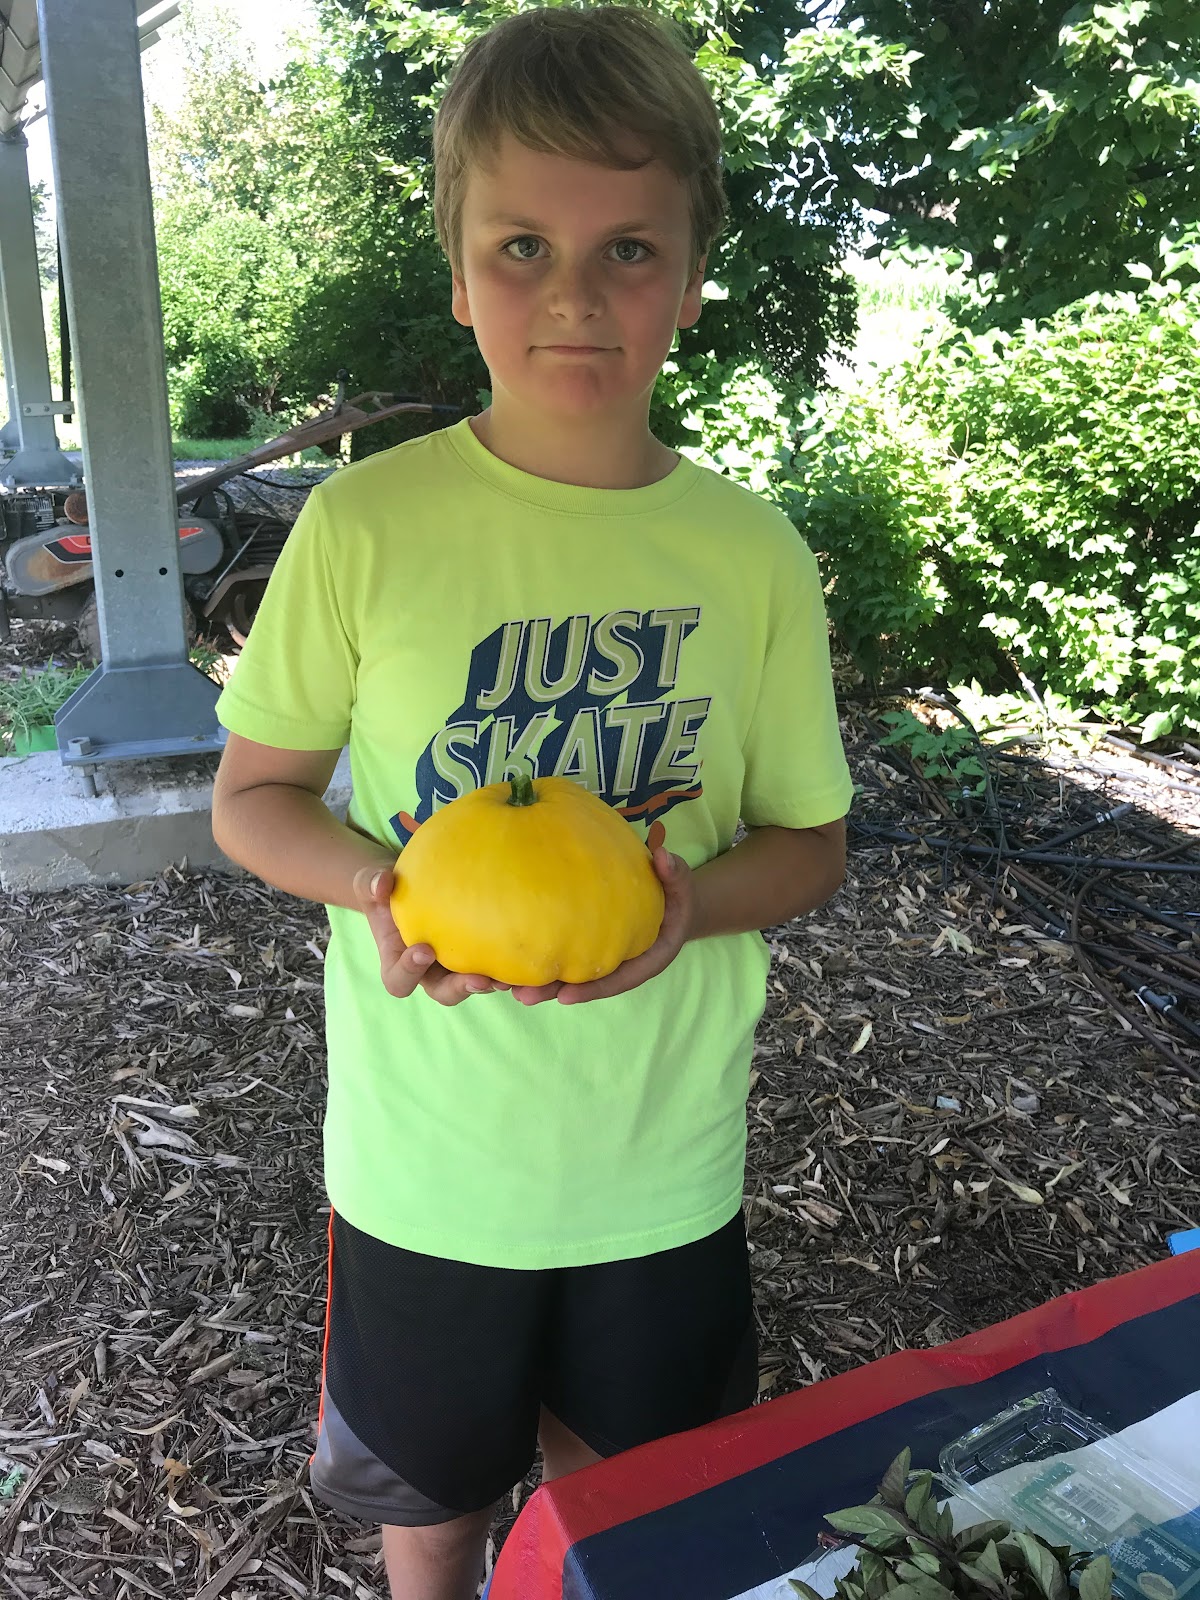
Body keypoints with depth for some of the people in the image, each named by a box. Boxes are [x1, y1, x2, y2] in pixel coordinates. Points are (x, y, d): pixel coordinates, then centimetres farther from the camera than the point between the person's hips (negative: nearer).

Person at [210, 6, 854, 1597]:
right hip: (430, 1149, -1)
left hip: (666, 1152, 2)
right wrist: (378, 882, -24)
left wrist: (690, 896, -21)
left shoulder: (753, 553, -8)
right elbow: (252, 794, -3)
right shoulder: (367, 525, -13)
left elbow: (814, 841, 0)